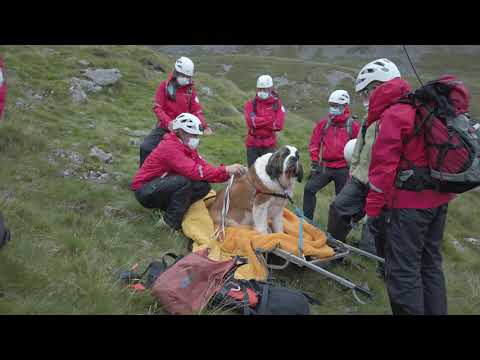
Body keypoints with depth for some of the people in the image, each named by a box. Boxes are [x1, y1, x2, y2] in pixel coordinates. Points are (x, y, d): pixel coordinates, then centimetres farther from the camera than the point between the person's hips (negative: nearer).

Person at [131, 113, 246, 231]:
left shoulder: (187, 147, 2)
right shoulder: (170, 147, -25)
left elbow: (204, 166, -8)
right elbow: (195, 171, -35)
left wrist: (228, 173, -22)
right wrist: (225, 170, -35)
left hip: (163, 186, 8)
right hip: (145, 191, -8)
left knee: (203, 186, -10)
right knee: (184, 181, -33)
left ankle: (169, 208, 3)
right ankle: (170, 222, -17)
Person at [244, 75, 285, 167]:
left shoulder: (277, 104, 2)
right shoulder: (250, 104, 2)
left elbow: (279, 125, -10)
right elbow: (251, 121, -16)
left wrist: (259, 122, -11)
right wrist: (271, 119, -12)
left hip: (269, 145, 0)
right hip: (253, 145, 0)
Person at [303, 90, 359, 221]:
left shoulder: (353, 126, -3)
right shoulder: (323, 123, 3)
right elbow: (314, 143, 7)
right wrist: (315, 162, 2)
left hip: (343, 169, -2)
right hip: (324, 167, 2)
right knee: (309, 189, -9)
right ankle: (307, 219, 1)